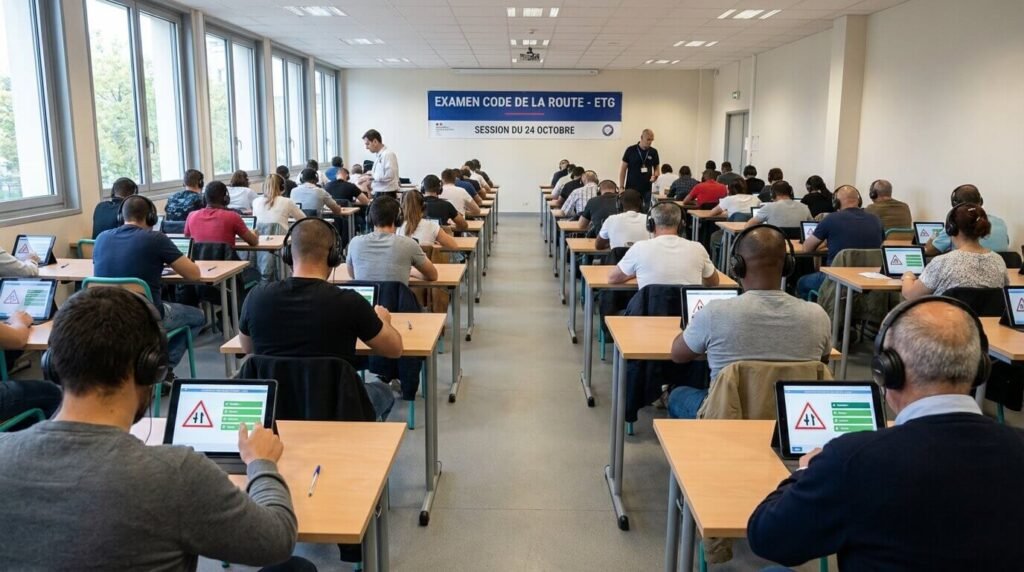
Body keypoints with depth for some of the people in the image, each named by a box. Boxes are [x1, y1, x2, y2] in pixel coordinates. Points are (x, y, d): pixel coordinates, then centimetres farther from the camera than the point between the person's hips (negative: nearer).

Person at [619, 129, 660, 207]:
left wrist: (655, 176, -9)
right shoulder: (630, 150, -3)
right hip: (631, 188, -2)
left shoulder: (653, 152, 5)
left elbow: (656, 167, 15)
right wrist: (621, 187, -6)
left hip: (647, 189, 2)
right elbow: (623, 169, 0)